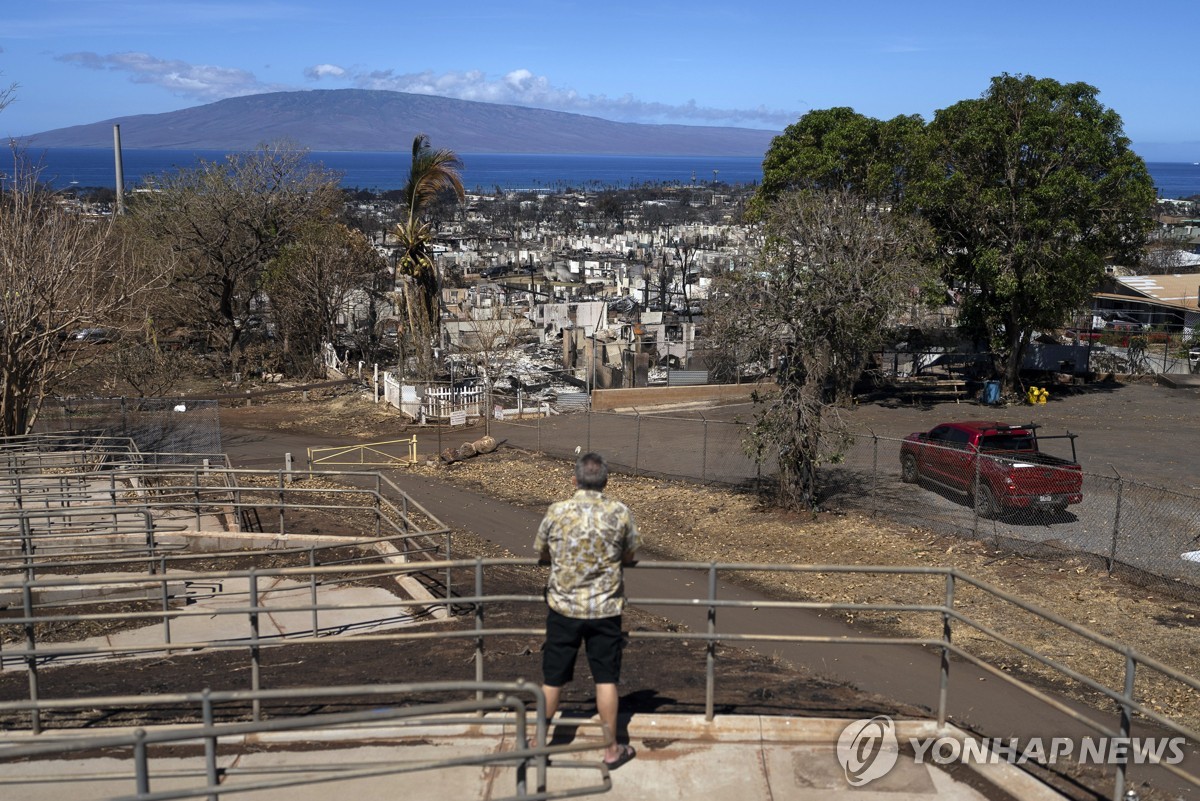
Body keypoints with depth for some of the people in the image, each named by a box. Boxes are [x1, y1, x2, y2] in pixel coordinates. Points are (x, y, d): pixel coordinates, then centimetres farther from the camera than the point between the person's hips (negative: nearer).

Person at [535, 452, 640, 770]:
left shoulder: (556, 512, -9)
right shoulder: (620, 513, -8)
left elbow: (542, 554, 6)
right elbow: (629, 556, 6)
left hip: (563, 607, 0)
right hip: (606, 609, 0)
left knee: (552, 680, 11)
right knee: (606, 679, 10)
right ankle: (612, 749, 18)